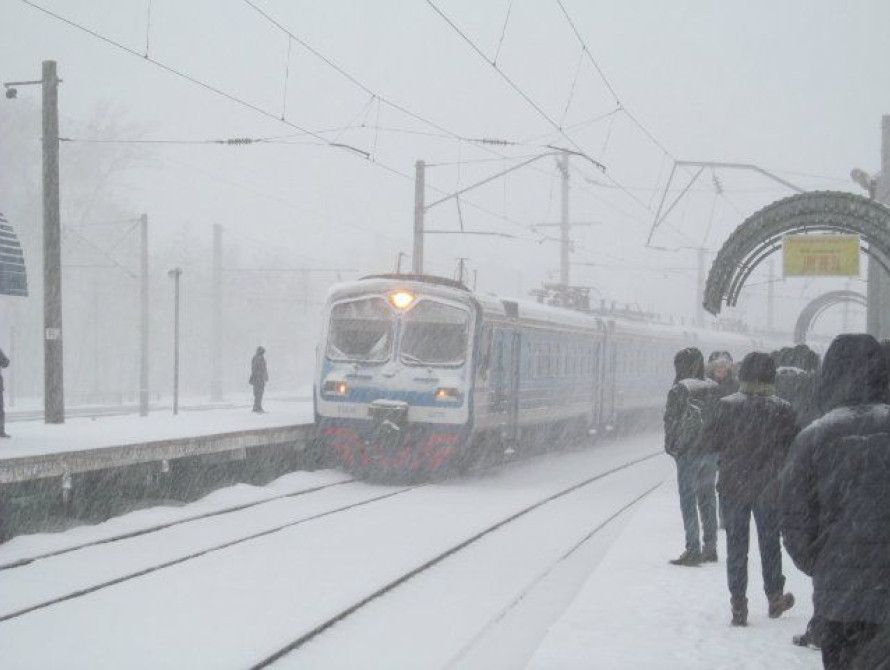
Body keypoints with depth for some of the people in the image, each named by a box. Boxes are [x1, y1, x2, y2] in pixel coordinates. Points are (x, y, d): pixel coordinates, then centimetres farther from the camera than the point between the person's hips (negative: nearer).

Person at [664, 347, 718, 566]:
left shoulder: (680, 389, -11)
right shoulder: (714, 388, 5)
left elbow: (671, 420, -11)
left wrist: (670, 446, 2)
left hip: (688, 451, -6)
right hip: (712, 450, 6)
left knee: (688, 500, -2)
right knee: (707, 498, 13)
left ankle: (693, 550, -5)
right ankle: (710, 547, 17)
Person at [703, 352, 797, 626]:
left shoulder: (726, 406, -10)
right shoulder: (782, 409, -10)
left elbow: (711, 441, -6)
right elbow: (793, 448, -5)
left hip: (733, 487, 0)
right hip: (769, 489, 0)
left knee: (736, 544, 8)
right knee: (769, 542, 16)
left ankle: (738, 603, 5)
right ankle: (775, 598, 29)